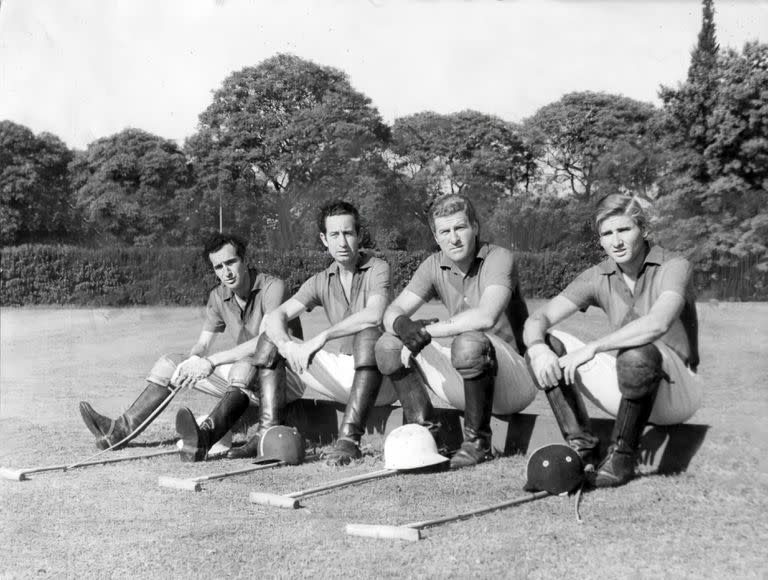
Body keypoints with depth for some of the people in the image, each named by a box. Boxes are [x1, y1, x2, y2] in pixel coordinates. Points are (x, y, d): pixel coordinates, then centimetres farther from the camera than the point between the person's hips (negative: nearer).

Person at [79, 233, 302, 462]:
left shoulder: (272, 287, -18)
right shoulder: (218, 296, 4)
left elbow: (267, 341, -30)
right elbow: (203, 344, 6)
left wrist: (211, 361, -28)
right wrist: (194, 360, -19)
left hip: (283, 375, -7)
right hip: (244, 380, 7)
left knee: (245, 367, -41)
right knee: (169, 363, 2)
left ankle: (205, 437, -62)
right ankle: (121, 429, -4)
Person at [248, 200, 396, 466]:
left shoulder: (377, 268, -5)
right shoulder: (321, 282, 10)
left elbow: (374, 315, -26)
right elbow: (277, 317, -3)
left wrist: (322, 336, -27)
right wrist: (286, 344, -25)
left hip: (383, 377, -6)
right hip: (346, 372, 6)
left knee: (367, 335, -39)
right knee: (272, 336, -5)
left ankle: (349, 438, -45)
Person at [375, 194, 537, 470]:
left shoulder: (499, 258, -15)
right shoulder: (434, 266, 4)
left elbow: (486, 316, -32)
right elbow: (392, 312, -3)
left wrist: (428, 330, -27)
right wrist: (402, 324, -27)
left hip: (517, 381, -6)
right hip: (466, 384, 6)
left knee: (469, 342, -38)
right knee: (388, 345, -4)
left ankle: (478, 442, -17)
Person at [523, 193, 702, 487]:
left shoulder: (675, 267, -13)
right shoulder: (598, 278, 2)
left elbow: (658, 323, -34)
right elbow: (537, 319, -6)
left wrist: (593, 348, -37)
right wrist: (538, 349, -29)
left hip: (678, 391, -5)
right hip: (628, 392, 5)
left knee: (638, 354, -39)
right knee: (549, 345, -10)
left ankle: (622, 458, -21)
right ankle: (581, 447, -14)